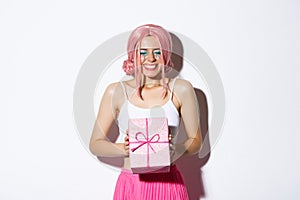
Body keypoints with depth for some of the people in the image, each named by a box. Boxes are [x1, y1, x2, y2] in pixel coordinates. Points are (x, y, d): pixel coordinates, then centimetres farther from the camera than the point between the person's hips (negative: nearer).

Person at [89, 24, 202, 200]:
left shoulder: (181, 89, -3)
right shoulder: (116, 91, -3)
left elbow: (196, 140, 3)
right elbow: (95, 144, 0)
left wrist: (176, 151, -17)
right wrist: (124, 149, -18)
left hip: (169, 184, 0)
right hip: (131, 184, 0)